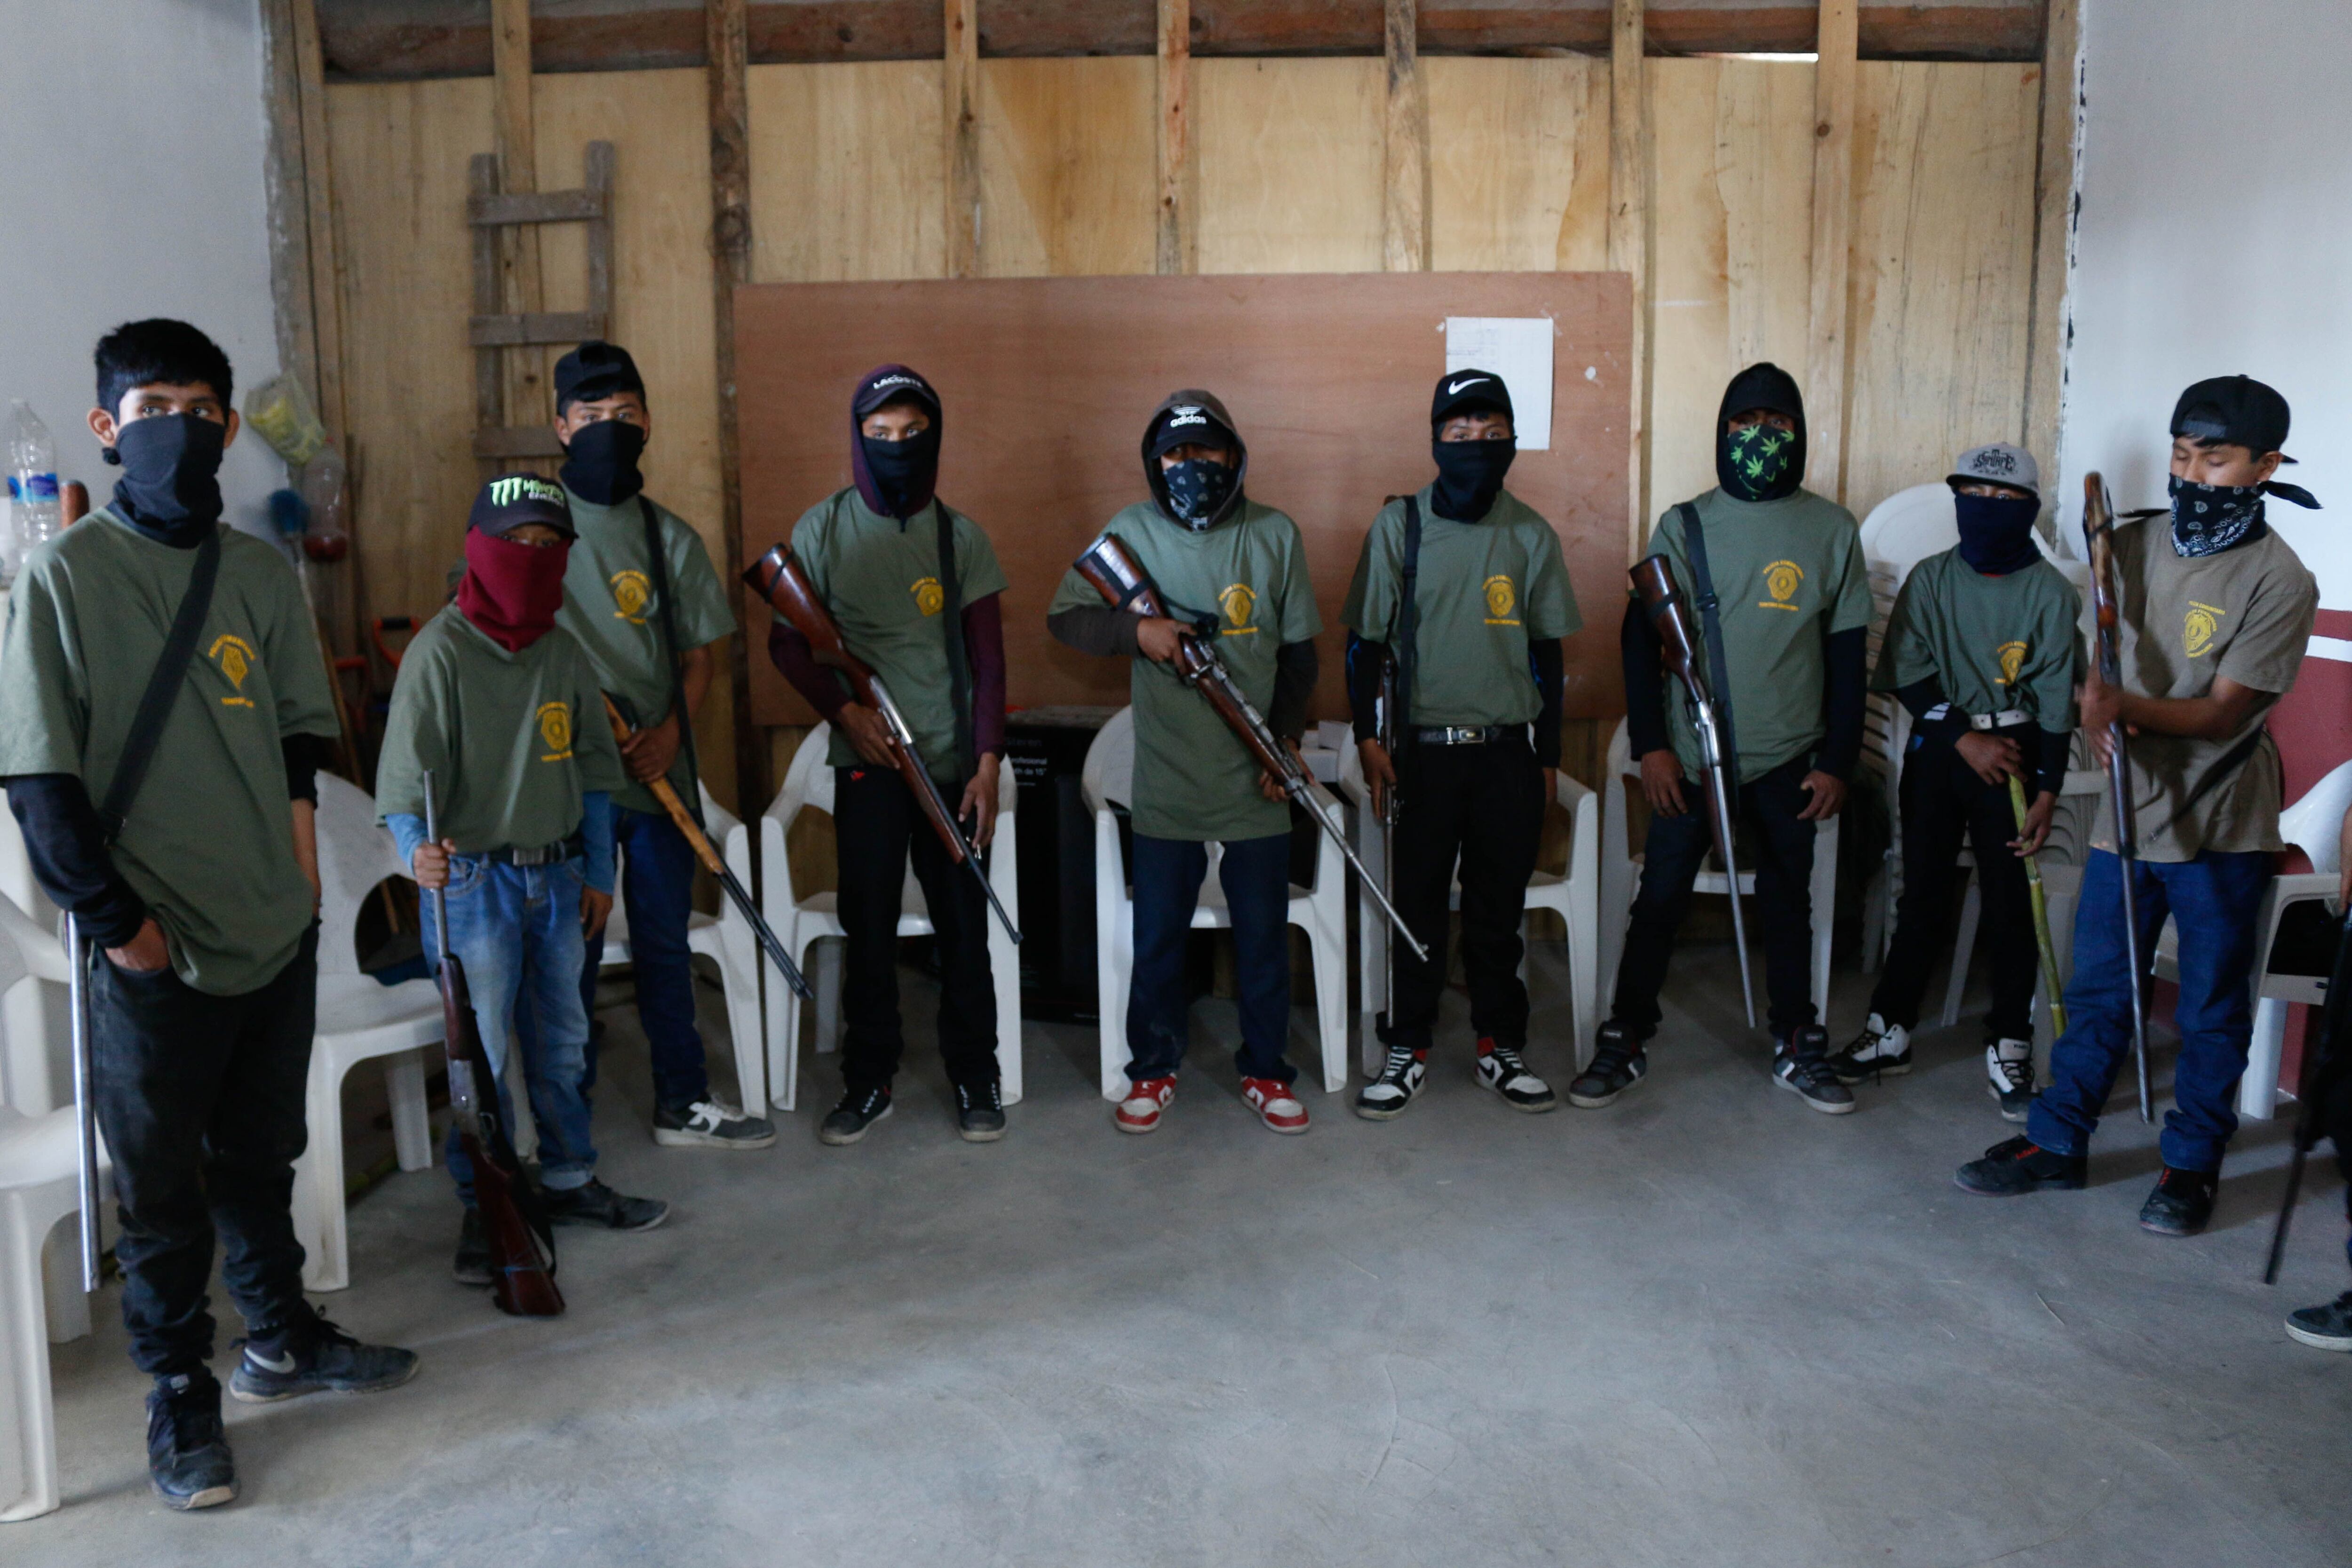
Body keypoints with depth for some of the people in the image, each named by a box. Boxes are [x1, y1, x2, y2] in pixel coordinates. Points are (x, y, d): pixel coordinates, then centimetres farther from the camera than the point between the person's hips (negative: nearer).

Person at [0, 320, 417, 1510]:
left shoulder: (261, 573, 6)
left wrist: (297, 863, 4)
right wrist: (117, 919, -11)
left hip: (277, 931, 4)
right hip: (155, 952, -4)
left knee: (262, 1154, 18)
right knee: (161, 1184, 7)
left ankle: (280, 1342, 35)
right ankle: (180, 1393, 23)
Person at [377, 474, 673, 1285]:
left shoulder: (564, 653, 7)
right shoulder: (442, 650, -11)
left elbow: (594, 766, 14)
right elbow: (406, 771, -16)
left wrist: (598, 871, 14)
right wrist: (418, 848, -34)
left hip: (558, 875, 6)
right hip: (474, 879, -6)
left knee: (562, 1040, 16)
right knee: (481, 1053, 1)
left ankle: (569, 1181, 31)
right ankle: (484, 1210, 15)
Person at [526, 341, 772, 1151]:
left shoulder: (671, 537, 8)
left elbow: (700, 650, 9)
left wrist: (671, 730, -8)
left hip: (657, 774, 3)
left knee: (666, 945, 12)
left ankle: (683, 1100, 23)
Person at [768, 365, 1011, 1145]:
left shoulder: (961, 537, 2)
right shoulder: (823, 530, 1)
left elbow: (988, 661, 2)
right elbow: (787, 641, 4)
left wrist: (987, 765, -5)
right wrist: (844, 710, -11)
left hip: (953, 761, 0)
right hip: (867, 761, 0)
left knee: (963, 926, 5)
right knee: (868, 927, 4)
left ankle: (975, 1078, 20)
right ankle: (869, 1081, 19)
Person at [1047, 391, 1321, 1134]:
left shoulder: (1275, 535, 1)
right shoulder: (1132, 532, -1)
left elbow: (1299, 654, 6)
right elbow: (1064, 617, 1)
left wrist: (1286, 739, -4)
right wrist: (1136, 630, -16)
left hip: (1255, 781, 1)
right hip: (1165, 783, 0)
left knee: (1264, 934, 9)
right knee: (1158, 934, 9)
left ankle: (1266, 1069, 26)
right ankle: (1154, 1068, 27)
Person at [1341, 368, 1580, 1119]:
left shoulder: (1531, 536, 4)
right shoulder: (1399, 526, -1)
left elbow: (1546, 653, 10)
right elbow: (1365, 641, 2)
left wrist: (1548, 755, 10)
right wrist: (1367, 737, -5)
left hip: (1509, 752, 2)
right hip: (1426, 747, -1)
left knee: (1499, 907, 10)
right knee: (1418, 905, 5)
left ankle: (1500, 1045, 24)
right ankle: (1408, 1050, 18)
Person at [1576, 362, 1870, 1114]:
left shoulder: (1833, 531, 3)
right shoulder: (1684, 525, 0)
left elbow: (1848, 654, 5)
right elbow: (1642, 638, -1)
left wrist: (1838, 761, 2)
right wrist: (1650, 745, -7)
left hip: (1788, 761, 1)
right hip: (1689, 760, -1)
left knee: (1787, 902, 11)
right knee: (1660, 898, 2)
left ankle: (1797, 1047, 25)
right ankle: (1625, 1041, 14)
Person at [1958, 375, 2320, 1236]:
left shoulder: (2278, 581, -13)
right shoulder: (2135, 544, 2)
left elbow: (2223, 713, -17)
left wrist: (2126, 708, -33)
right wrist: (2096, 708, -11)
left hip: (2220, 827, -4)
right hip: (2129, 811, 4)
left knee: (2211, 1008, 9)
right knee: (2096, 990, 12)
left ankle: (2192, 1164, 23)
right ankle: (2056, 1142, 22)